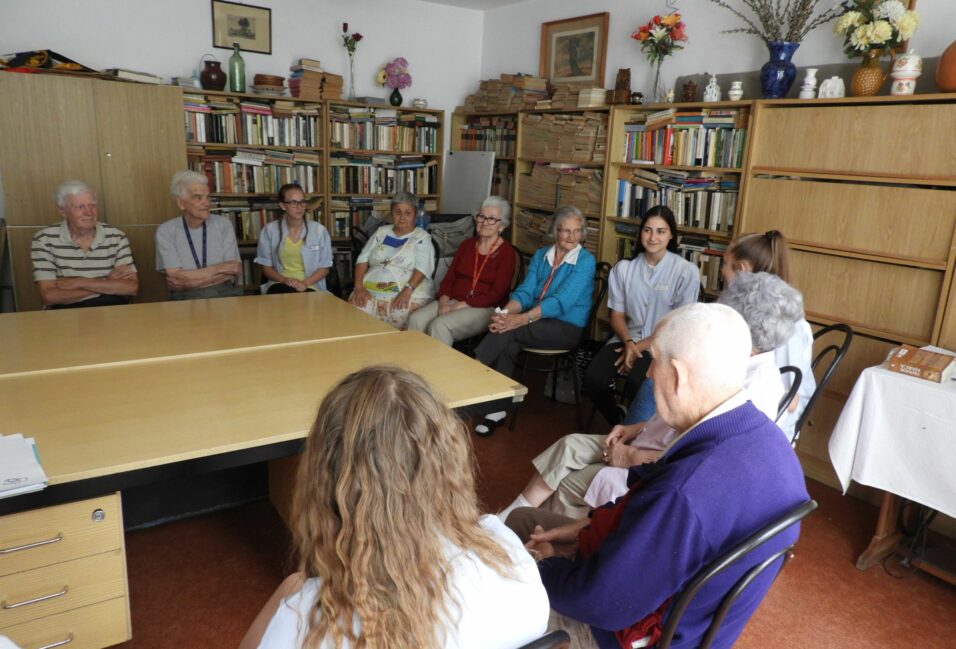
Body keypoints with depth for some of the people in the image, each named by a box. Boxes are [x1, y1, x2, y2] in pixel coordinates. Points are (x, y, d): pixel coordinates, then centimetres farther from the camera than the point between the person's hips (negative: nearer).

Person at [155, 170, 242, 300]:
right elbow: (176, 278, -8)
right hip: (186, 298, 0)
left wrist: (189, 280, -9)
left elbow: (235, 271, -2)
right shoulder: (166, 231, 2)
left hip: (225, 294, 0)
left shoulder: (223, 224, 6)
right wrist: (221, 268, -8)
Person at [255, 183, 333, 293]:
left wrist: (305, 283, -13)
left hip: (310, 286, 0)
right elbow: (265, 266, 8)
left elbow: (324, 267, 5)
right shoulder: (270, 230, 4)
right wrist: (284, 279, -12)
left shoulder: (319, 230, 2)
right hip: (280, 284, 0)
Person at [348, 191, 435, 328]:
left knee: (399, 316, -35)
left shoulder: (422, 237, 6)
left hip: (409, 293, -3)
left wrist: (407, 291, -25)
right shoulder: (381, 232, 19)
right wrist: (359, 287, -3)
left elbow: (422, 268, -8)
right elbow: (362, 259, 13)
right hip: (371, 291, 4)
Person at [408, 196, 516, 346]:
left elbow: (496, 294, -11)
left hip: (484, 308, -5)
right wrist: (443, 302, -9)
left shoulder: (506, 253, -2)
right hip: (453, 301, 5)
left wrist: (459, 306, -16)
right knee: (416, 320, -22)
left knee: (439, 325, -31)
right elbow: (449, 278, 13)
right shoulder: (467, 244, 16)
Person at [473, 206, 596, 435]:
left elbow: (561, 301, -19)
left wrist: (521, 319, -30)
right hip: (536, 322, 4)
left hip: (567, 327, -4)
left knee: (507, 331, -30)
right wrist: (505, 312, -22)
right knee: (507, 344, -30)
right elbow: (525, 291, 0)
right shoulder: (541, 255, 11)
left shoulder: (585, 261, -7)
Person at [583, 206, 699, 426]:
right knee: (592, 378, -23)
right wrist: (628, 343, -12)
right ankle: (619, 425, 6)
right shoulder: (623, 268, 5)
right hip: (628, 340, 4)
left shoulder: (686, 271, -6)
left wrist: (640, 347, -12)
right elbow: (617, 314, 8)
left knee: (636, 382, -33)